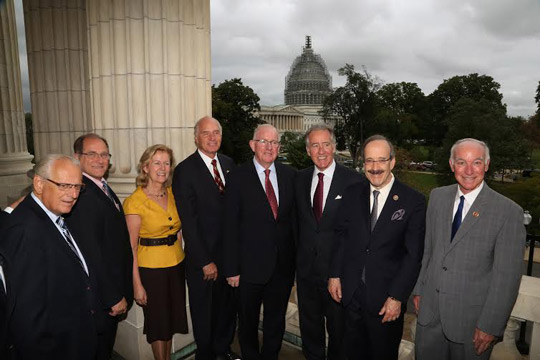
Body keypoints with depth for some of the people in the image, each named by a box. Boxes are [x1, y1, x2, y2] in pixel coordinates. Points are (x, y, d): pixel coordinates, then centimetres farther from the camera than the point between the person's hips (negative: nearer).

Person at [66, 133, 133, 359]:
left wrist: (121, 293, 11)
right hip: (99, 297, -8)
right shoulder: (80, 195, -24)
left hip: (114, 291, 9)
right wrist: (113, 298, -20)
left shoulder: (104, 188, 6)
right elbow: (91, 254, -25)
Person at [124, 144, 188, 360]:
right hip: (151, 267, -5)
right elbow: (131, 247, -14)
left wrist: (178, 253, 2)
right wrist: (137, 284, -14)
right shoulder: (135, 201, -16)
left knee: (173, 318, 19)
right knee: (158, 321, 12)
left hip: (176, 264, 5)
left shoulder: (172, 194, 1)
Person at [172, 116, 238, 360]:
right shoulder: (185, 170, -14)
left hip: (230, 250, 5)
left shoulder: (229, 164, 3)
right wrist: (205, 261, -15)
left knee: (229, 304, 21)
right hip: (203, 255, -5)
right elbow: (189, 221, -15)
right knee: (203, 309, 16)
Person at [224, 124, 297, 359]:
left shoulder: (289, 175, 1)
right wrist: (232, 269, -10)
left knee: (276, 320, 21)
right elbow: (230, 227, -9)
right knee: (248, 321, 19)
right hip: (251, 265, -2)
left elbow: (295, 217, 4)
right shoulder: (238, 177, -9)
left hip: (284, 265, 3)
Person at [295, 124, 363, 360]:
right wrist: (299, 254, 4)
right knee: (309, 323, 23)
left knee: (338, 327, 17)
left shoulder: (353, 181, -13)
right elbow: (299, 220, 8)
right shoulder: (301, 179, 2)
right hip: (306, 267, 4)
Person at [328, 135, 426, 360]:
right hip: (351, 294, 3)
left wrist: (397, 297, -13)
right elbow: (341, 236, 5)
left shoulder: (413, 201, -11)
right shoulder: (352, 194, 1)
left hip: (386, 300, -3)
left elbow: (413, 255, -11)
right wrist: (335, 274, 1)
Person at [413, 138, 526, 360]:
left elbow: (507, 275, -12)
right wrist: (419, 289, 9)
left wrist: (491, 326, -11)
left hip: (471, 317, -4)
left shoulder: (508, 211, -13)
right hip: (429, 309, 4)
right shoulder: (437, 197, 1)